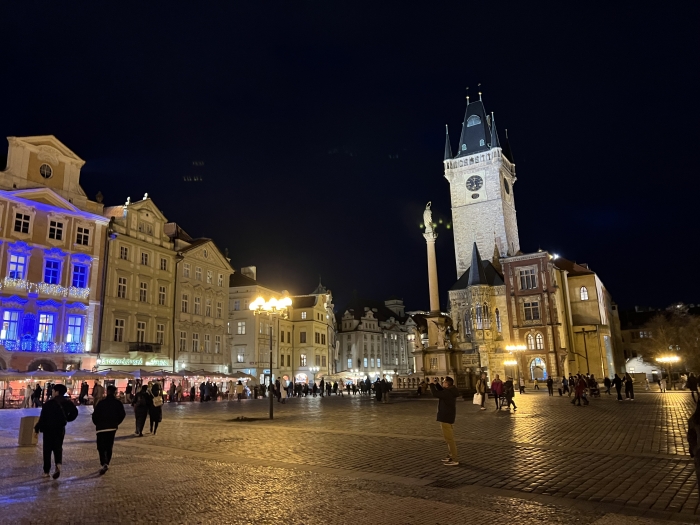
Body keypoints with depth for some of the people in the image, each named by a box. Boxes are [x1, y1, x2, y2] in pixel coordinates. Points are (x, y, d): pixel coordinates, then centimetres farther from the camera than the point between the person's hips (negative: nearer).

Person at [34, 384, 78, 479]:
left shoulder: (49, 403, -15)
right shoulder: (67, 403, -1)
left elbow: (42, 417, -13)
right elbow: (74, 412, 4)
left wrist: (37, 428, -2)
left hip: (48, 429, -3)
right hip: (60, 429, 3)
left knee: (47, 450, 9)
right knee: (58, 448, 13)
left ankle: (46, 471, 13)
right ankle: (58, 465, -14)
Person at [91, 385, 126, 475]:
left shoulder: (101, 403, -11)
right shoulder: (118, 403, -2)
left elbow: (95, 415, -10)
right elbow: (122, 414, -1)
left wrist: (97, 424, 9)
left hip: (101, 428, -3)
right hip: (112, 428, 3)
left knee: (101, 447, 1)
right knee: (109, 447, 16)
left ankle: (104, 464, -17)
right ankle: (106, 464, 20)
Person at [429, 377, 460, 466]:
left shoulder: (448, 393, -24)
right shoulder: (450, 391, 6)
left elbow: (436, 394, -27)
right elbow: (441, 391, 21)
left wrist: (431, 384, -16)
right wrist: (436, 384, 6)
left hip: (446, 417, -11)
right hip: (446, 416, 11)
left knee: (449, 438, -6)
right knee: (449, 437, 20)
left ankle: (455, 459, -2)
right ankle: (452, 456, 29)